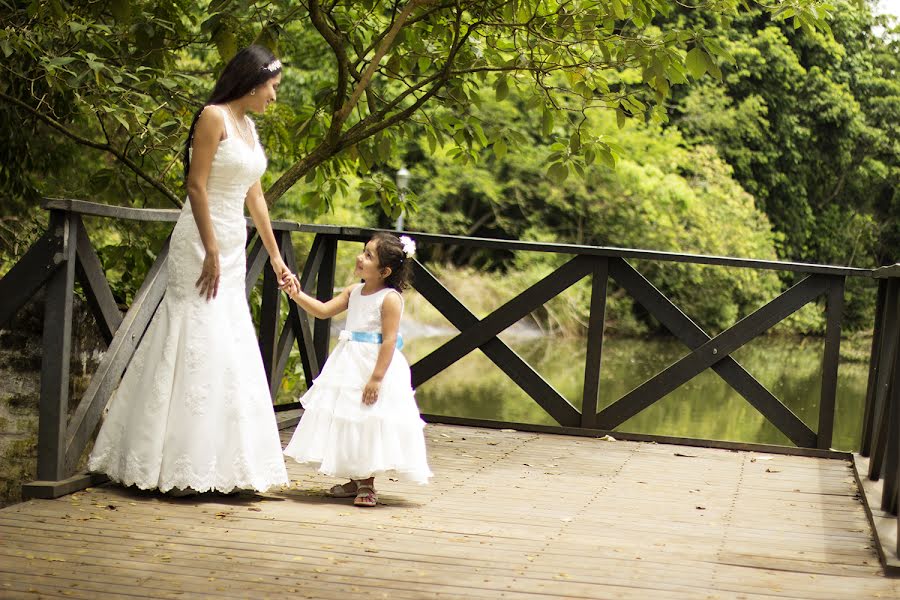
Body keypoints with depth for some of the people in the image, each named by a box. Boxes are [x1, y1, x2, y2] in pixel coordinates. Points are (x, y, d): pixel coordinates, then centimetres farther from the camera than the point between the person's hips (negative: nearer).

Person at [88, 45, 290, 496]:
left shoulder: (247, 126, 15)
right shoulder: (214, 117, -11)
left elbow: (255, 197, 20)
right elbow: (196, 186, -16)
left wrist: (275, 257, 22)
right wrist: (211, 252, -20)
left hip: (233, 248, 9)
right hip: (202, 243, -9)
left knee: (229, 353, 9)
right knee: (195, 346, -8)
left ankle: (217, 466, 14)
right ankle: (176, 469, -3)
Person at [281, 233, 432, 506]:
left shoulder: (390, 298, -15)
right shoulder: (354, 292, 9)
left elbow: (389, 341, -19)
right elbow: (323, 310, 11)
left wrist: (376, 378, -23)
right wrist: (298, 295, -4)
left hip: (377, 365, -8)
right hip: (350, 366, 8)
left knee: (369, 424, -4)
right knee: (347, 421, 11)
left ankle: (367, 484, 8)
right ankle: (355, 480, 23)